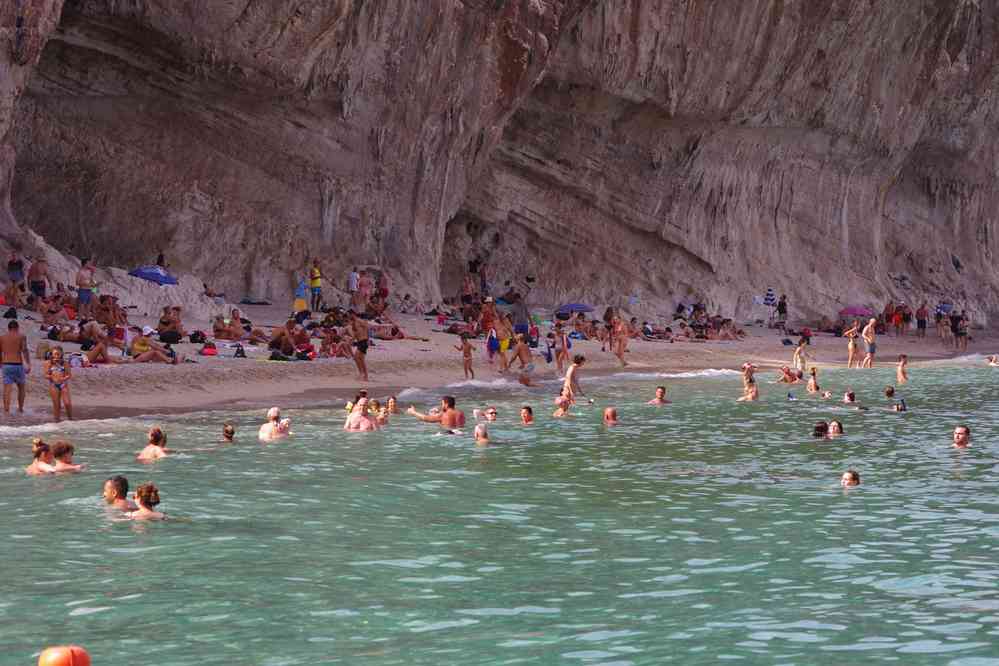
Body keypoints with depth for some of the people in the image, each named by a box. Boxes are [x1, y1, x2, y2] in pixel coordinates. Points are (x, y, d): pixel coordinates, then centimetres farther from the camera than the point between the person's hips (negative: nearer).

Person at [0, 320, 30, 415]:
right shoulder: (21, 337, 0)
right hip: (18, 364, -2)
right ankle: (20, 409, 23)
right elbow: (25, 351, -11)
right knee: (21, 387, 17)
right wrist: (28, 364, -12)